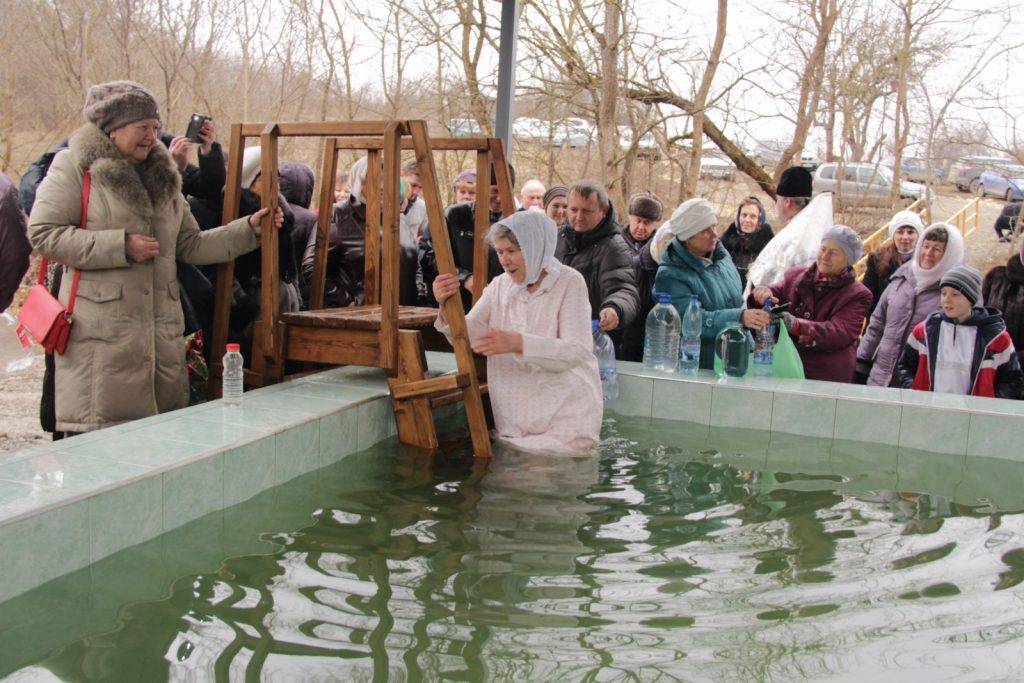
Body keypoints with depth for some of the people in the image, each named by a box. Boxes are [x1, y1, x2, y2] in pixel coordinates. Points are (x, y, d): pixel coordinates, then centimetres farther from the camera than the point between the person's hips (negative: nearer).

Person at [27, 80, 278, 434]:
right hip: (102, 327, -6)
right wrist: (120, 246, -12)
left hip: (161, 326, 6)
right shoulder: (75, 167, 1)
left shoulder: (163, 177, 20)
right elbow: (42, 233, -8)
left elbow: (190, 246, 20)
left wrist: (248, 229, 9)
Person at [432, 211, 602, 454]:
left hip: (565, 414, -4)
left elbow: (578, 351, -21)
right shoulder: (500, 285, 6)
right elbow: (469, 337, -2)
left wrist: (518, 343, -36)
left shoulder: (569, 283, -10)